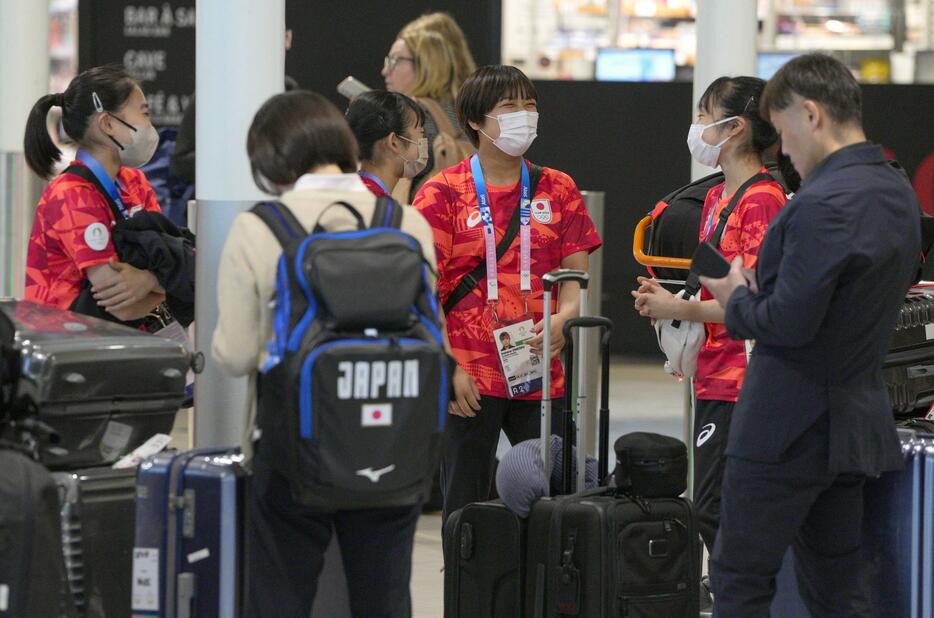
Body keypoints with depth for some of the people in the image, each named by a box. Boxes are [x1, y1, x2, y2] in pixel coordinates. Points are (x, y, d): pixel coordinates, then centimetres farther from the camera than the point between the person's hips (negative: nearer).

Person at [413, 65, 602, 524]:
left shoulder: (557, 189, 10)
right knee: (465, 507, 3)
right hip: (470, 378, -3)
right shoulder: (443, 193, -1)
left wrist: (562, 318, -11)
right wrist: (447, 368, -12)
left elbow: (577, 272, 10)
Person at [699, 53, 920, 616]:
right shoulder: (897, 191, 8)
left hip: (789, 429, -9)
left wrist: (737, 300, -5)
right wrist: (761, 291, 6)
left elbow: (790, 322, -25)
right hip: (857, 419, 9)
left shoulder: (824, 204, -22)